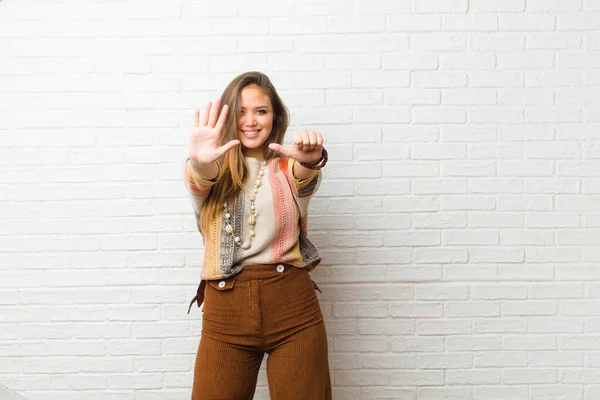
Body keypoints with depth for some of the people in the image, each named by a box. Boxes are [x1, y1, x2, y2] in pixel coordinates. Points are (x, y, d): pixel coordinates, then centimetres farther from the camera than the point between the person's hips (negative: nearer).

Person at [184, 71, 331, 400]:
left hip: (292, 303, 0)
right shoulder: (215, 171, 7)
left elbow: (305, 180, -17)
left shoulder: (286, 167, 6)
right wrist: (199, 162, -41)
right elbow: (199, 180, -17)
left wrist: (310, 160, -41)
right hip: (226, 307, 1)